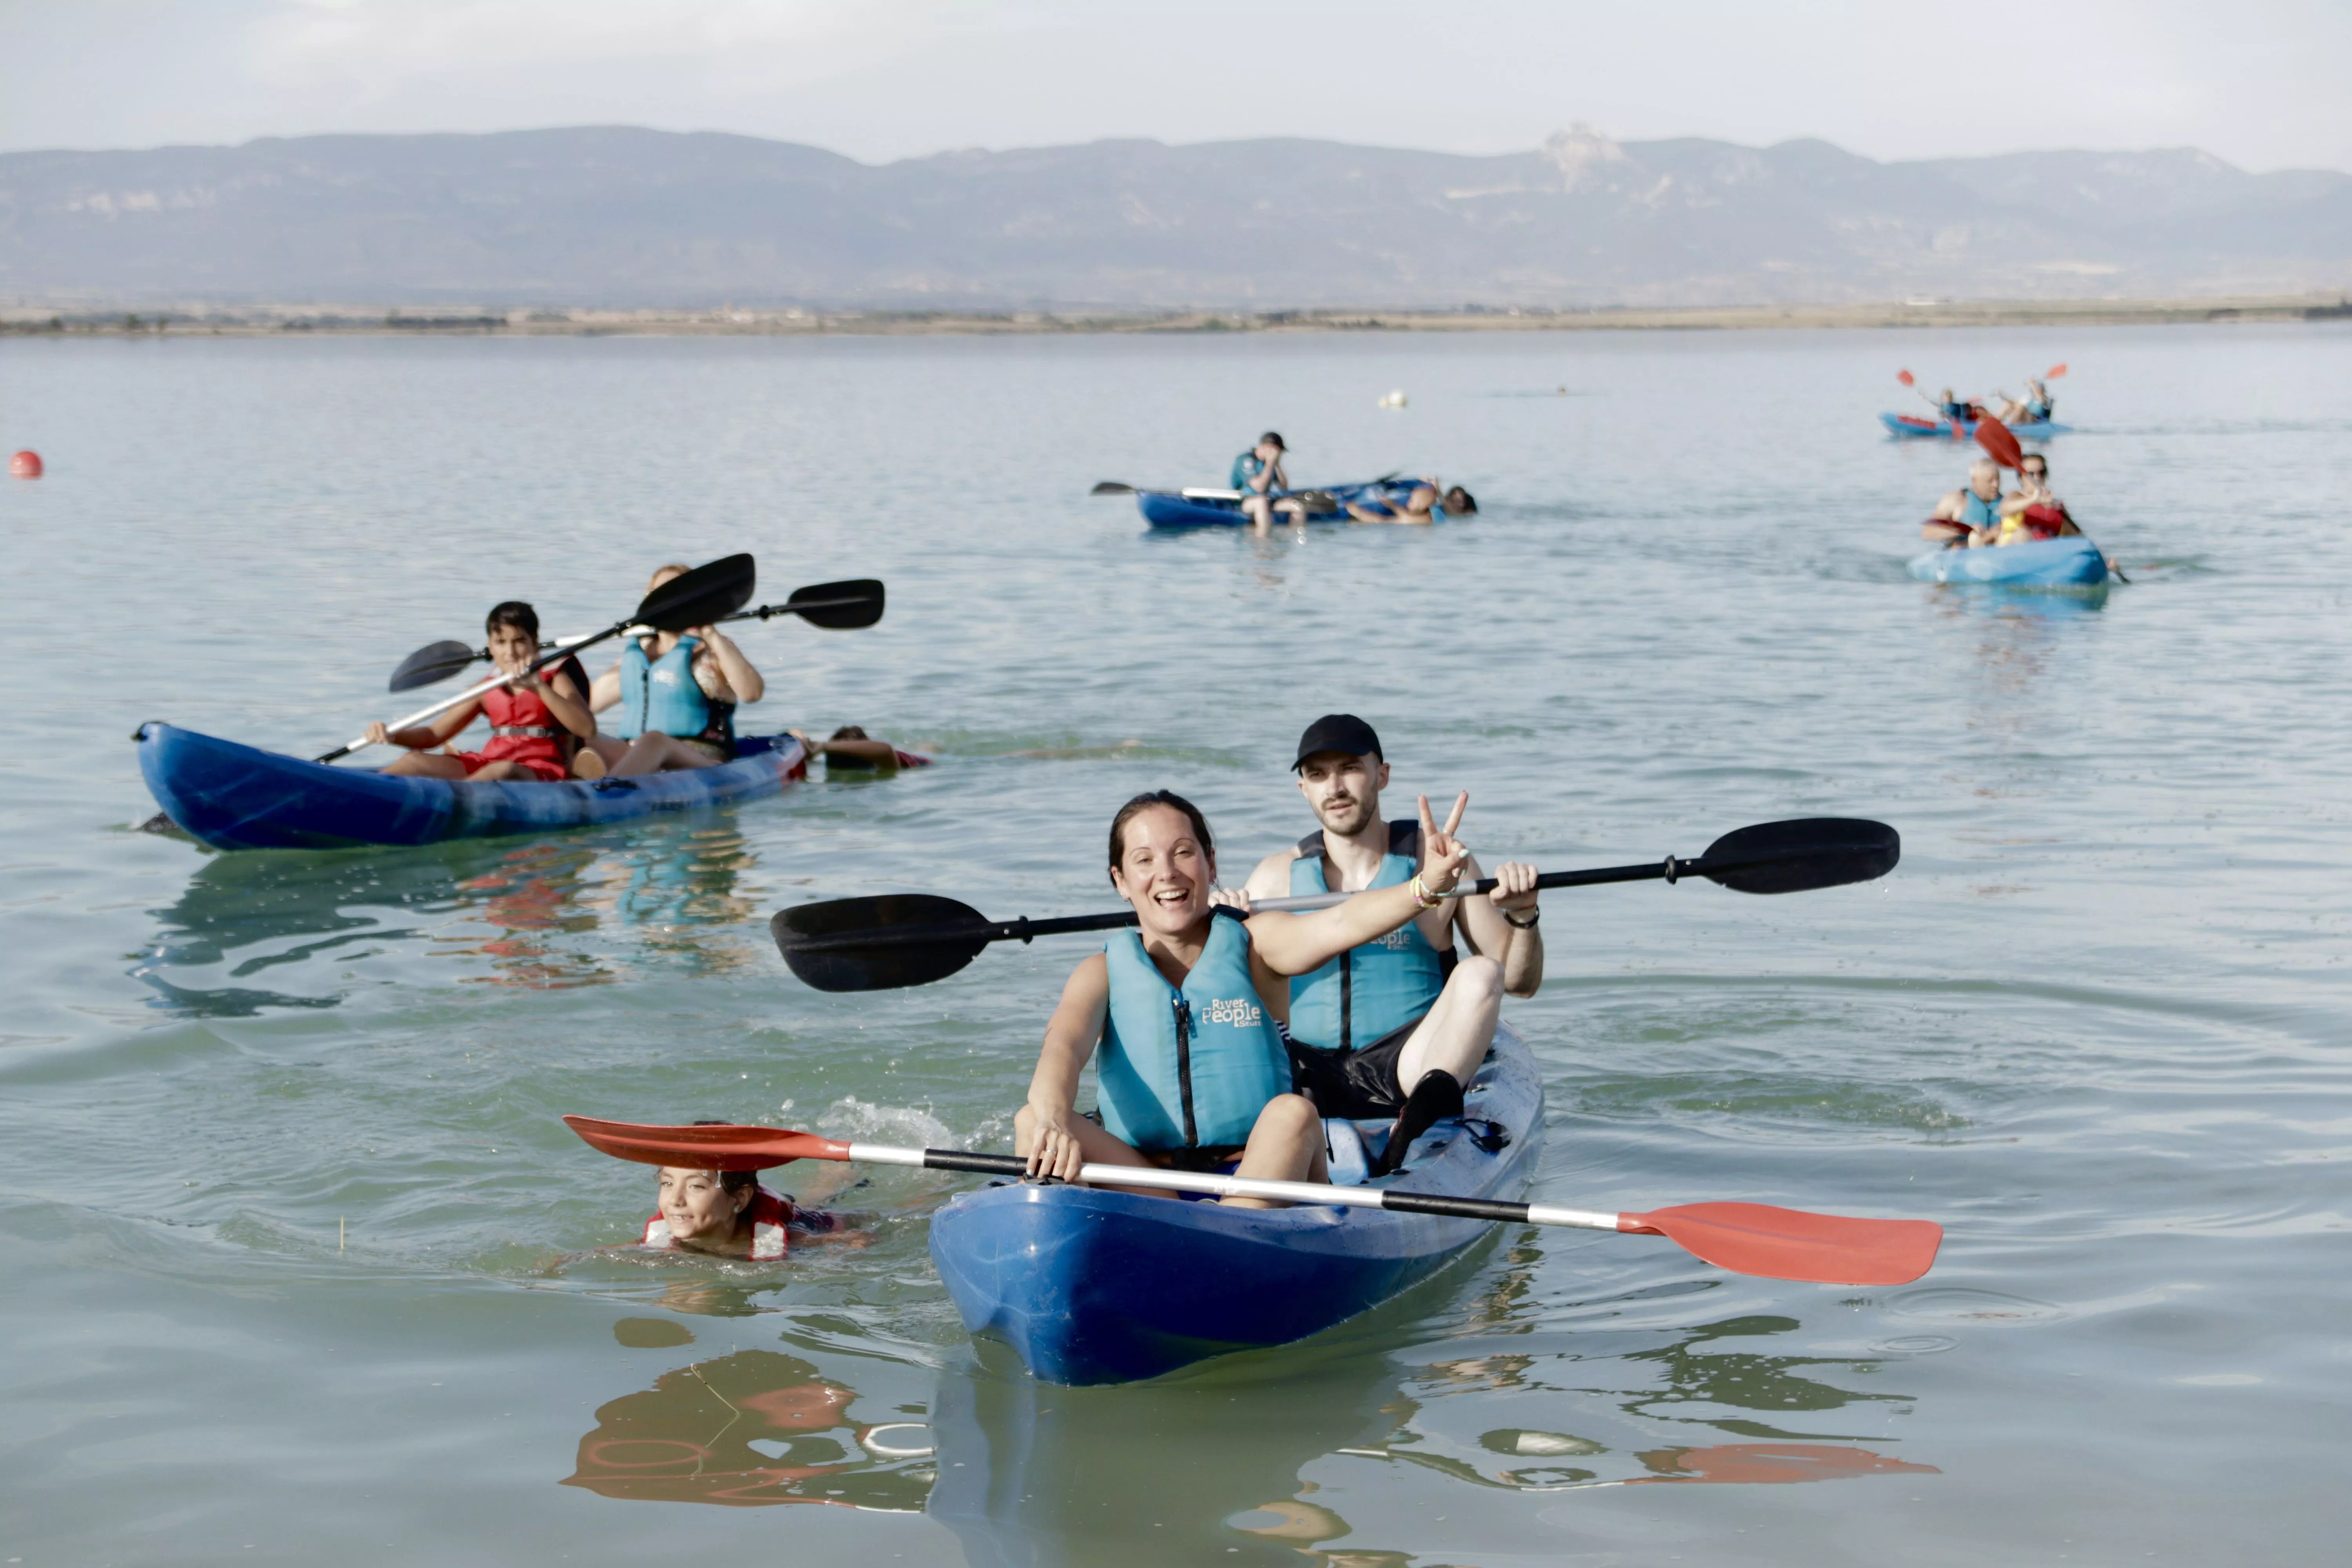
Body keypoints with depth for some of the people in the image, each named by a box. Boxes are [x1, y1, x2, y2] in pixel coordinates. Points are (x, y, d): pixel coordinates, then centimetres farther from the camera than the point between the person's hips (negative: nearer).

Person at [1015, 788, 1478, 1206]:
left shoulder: (1253, 945, 6)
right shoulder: (1104, 974, 9)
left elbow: (1343, 924, -15)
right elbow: (1063, 1047, -12)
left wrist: (1426, 886, -36)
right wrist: (1054, 1123, -36)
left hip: (1264, 1177, -1)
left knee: (1293, 1113, -31)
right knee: (1030, 1123, -20)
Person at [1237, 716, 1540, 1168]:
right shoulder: (1279, 875, 11)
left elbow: (1519, 981, 6)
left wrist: (1522, 918, -14)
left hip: (1410, 1071, -1)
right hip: (1308, 1074, 2)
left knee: (1479, 974, -28)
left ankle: (1419, 1123, -49)